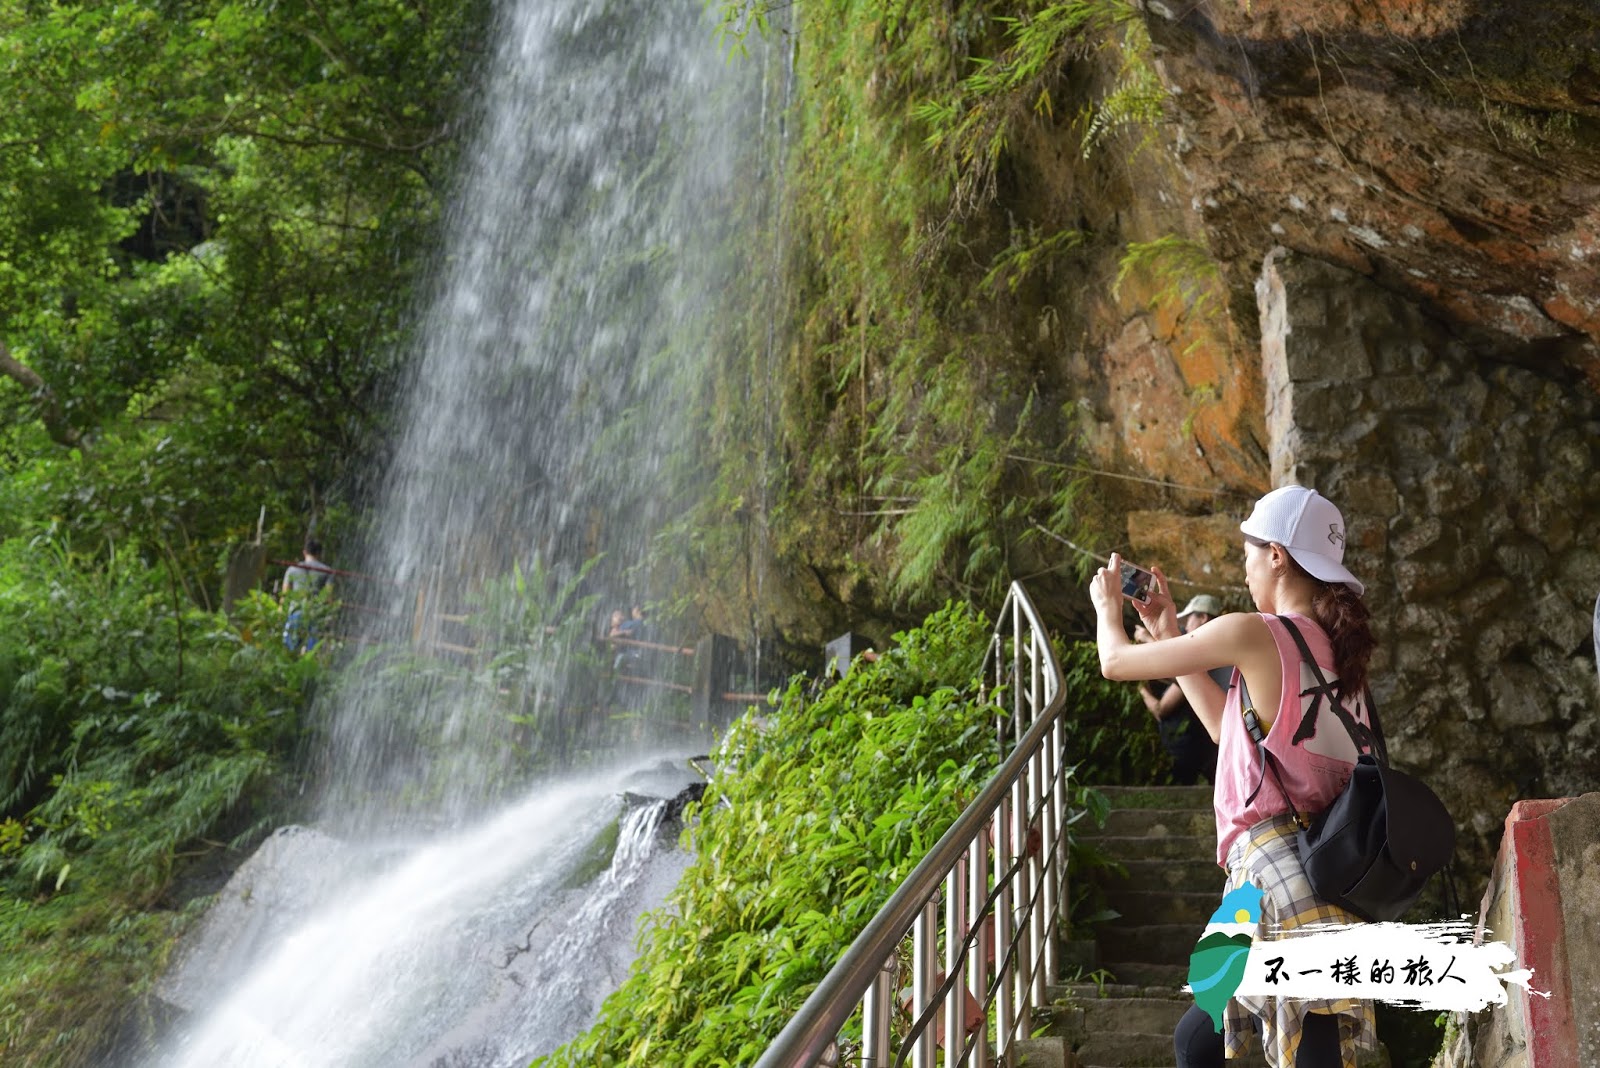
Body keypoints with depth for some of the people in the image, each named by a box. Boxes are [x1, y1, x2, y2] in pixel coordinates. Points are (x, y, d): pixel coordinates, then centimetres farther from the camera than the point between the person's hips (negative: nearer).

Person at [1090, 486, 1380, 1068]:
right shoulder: (1335, 647, 14)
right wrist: (1168, 632, 29)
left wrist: (1107, 605, 20)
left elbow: (1116, 662, -2)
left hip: (1277, 878, -9)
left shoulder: (1253, 633, -11)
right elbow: (1225, 725, 25)